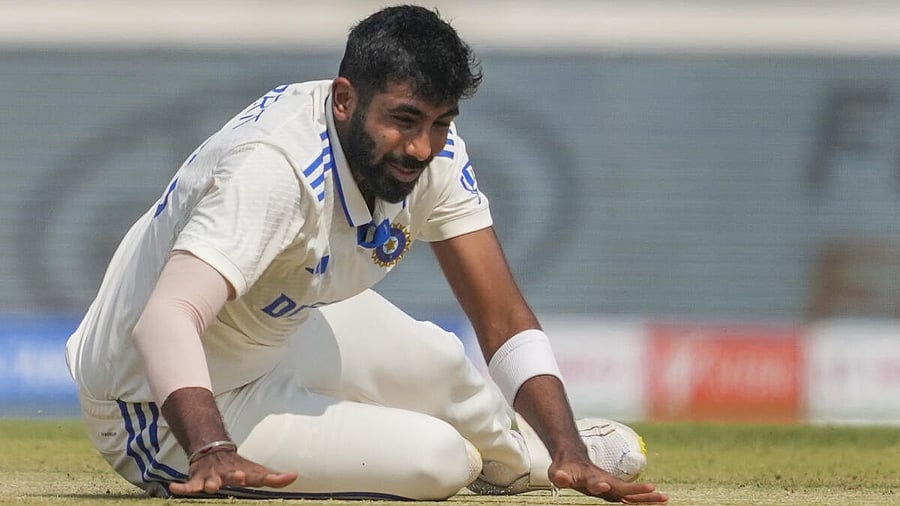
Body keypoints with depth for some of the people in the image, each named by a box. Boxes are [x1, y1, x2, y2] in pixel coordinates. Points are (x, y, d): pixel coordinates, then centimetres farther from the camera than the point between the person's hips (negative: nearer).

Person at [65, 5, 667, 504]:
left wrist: (568, 455, -25)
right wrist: (214, 455, -64)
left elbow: (504, 319, -12)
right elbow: (167, 319, -48)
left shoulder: (432, 151, -12)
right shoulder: (273, 168, -36)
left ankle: (522, 453, 50)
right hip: (161, 413, -8)